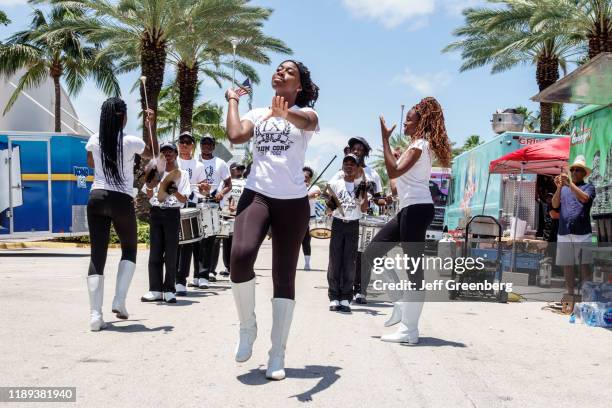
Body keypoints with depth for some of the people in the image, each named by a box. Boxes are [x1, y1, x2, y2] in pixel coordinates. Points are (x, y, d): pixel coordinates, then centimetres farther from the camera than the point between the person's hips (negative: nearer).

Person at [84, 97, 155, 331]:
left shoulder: (94, 141, 5)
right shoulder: (131, 142, -5)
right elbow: (152, 154, 16)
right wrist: (150, 126, 14)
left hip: (97, 198, 3)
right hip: (121, 200, -2)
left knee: (97, 255, 3)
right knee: (129, 250, 19)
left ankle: (95, 315, -3)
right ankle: (119, 301, 5)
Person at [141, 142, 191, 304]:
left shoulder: (182, 174, 6)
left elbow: (184, 199, 0)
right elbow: (149, 197, 8)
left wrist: (175, 192, -20)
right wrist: (150, 185, -12)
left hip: (172, 213, -2)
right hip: (156, 213, 2)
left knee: (171, 253, -3)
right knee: (155, 252, 1)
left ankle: (169, 290, 2)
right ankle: (155, 289, 6)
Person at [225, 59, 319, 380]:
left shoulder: (305, 112, 6)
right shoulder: (257, 114, 14)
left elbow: (307, 122, -21)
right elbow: (235, 136, -5)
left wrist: (286, 114, -43)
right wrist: (232, 101, 9)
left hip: (293, 201, -1)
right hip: (257, 194, 1)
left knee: (284, 276, 1)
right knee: (240, 257, -24)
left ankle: (277, 355, 9)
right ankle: (247, 326, 1)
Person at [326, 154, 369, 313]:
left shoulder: (361, 186, 7)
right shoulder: (335, 184, 6)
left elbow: (364, 209, 1)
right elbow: (330, 206, 6)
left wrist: (364, 192, -11)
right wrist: (331, 204, -17)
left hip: (353, 226, 0)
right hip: (338, 224, 0)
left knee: (349, 262, 0)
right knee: (335, 261, -3)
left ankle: (345, 299, 3)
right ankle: (334, 298, 1)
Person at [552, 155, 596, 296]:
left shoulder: (589, 187, 7)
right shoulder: (563, 189, 16)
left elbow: (584, 198, -14)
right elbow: (555, 205, 2)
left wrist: (570, 184, -20)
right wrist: (559, 188, -11)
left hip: (582, 233, -3)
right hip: (564, 233, 3)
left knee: (584, 265, -2)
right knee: (567, 265, 6)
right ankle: (570, 293, 15)